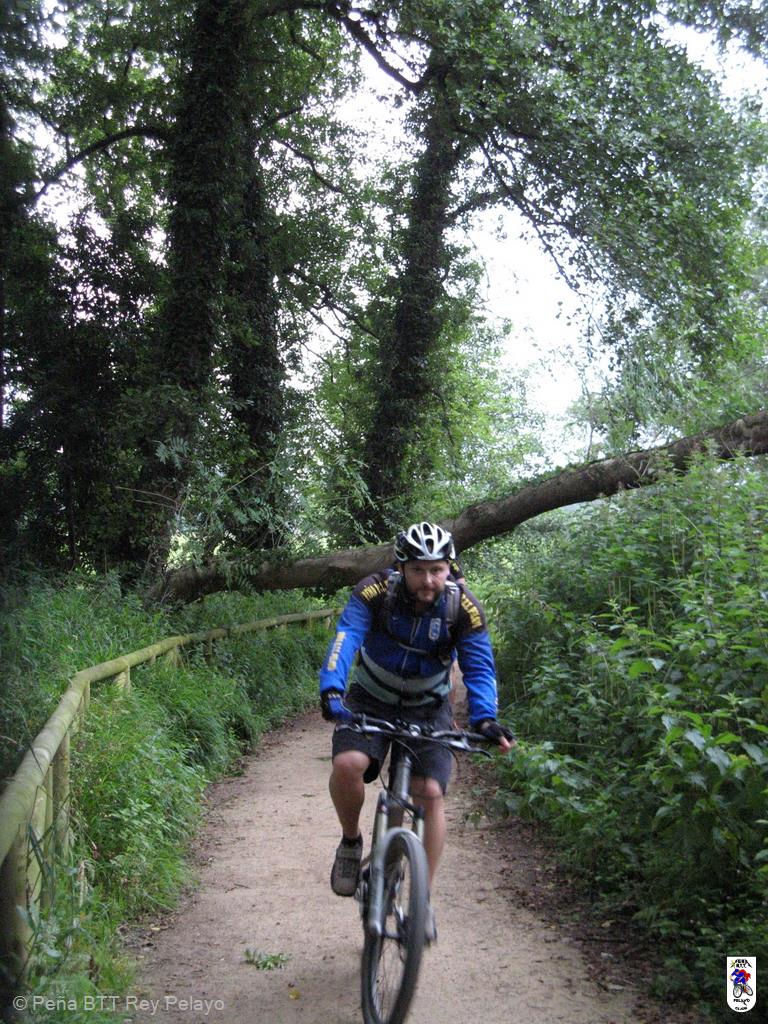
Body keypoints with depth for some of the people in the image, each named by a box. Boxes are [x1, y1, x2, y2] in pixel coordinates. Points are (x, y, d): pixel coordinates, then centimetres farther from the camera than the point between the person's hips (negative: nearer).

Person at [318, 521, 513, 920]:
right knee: (347, 764, -27)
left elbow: (479, 668, -20)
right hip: (370, 700, 0)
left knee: (431, 793, -15)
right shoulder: (374, 592, -22)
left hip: (428, 709, 1)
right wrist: (331, 690, -52)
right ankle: (350, 842, 3)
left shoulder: (464, 609, -18)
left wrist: (484, 718, -38)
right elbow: (345, 639, -34)